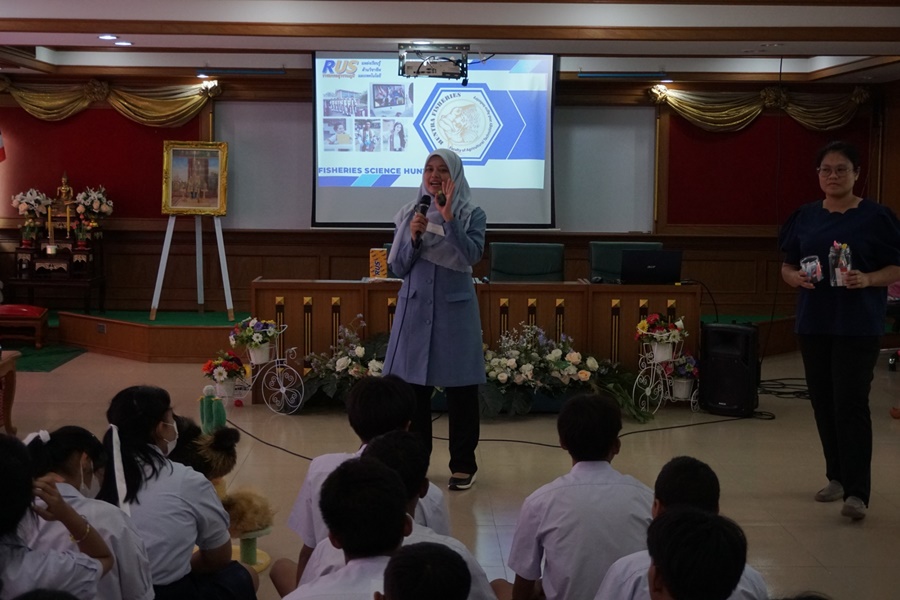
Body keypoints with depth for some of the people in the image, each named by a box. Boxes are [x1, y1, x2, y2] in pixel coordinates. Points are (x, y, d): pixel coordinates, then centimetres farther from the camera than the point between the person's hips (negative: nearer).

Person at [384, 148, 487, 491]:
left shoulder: (471, 215, 1)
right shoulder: (409, 214, 7)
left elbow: (472, 255, -16)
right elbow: (397, 267, 5)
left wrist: (449, 218, -22)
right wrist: (414, 238, -11)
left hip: (455, 308, -2)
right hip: (415, 306, 2)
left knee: (460, 388, 0)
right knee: (412, 385, 3)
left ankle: (463, 465, 9)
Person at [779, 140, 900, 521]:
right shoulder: (805, 217, 8)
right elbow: (786, 266, 13)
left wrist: (868, 279, -22)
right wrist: (795, 277, -9)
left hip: (858, 326, -5)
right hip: (813, 323, 5)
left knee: (851, 404, -10)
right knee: (823, 403, 10)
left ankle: (857, 492, -8)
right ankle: (837, 477, 25)